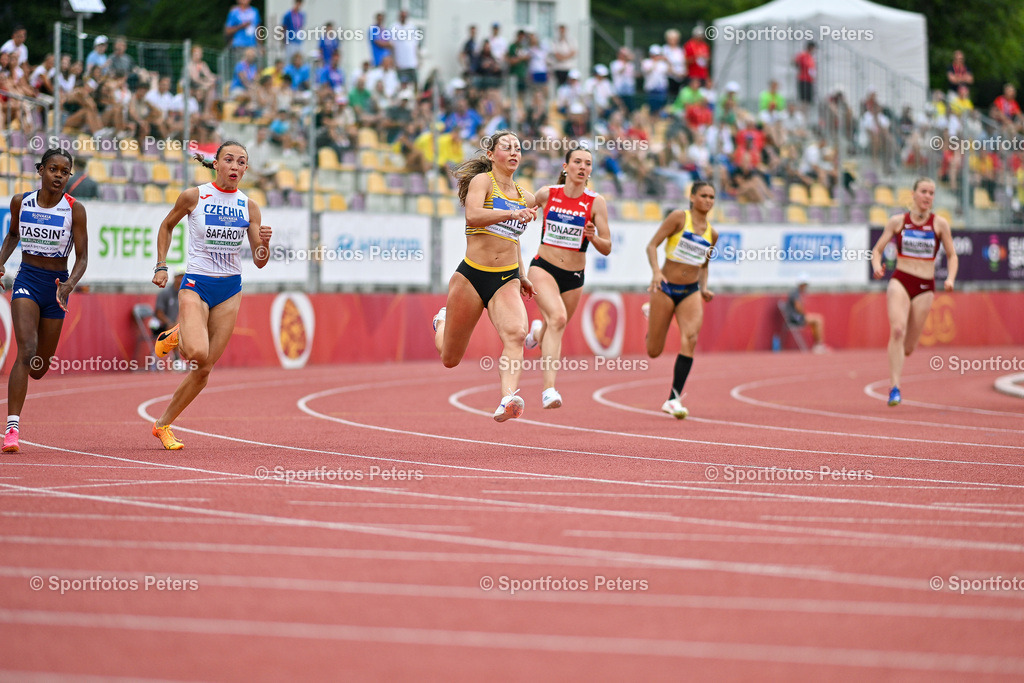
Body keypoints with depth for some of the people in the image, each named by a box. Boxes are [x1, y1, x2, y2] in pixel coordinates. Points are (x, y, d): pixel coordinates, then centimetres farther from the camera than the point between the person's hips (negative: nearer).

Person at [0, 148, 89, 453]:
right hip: (26, 279, -1)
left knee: (39, 369, 10)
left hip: (56, 285, 1)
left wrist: (69, 285, -26)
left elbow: (82, 257, -8)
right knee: (27, 351, -24)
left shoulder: (75, 210, -7)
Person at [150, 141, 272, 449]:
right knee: (198, 353, -27)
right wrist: (161, 266, 4)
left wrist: (264, 243, -17)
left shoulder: (248, 206, 2)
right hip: (196, 285, -3)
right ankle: (175, 338, 10)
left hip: (230, 290, 3)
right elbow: (167, 226, 12)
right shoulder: (194, 196, -6)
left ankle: (163, 425, 18)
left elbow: (259, 261, 5)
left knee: (204, 369, 2)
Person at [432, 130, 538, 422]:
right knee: (450, 359, 9)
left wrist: (522, 275, 28)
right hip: (471, 276, -3)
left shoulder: (526, 198, 14)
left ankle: (508, 401, -43)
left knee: (515, 333, -30)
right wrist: (511, 213, -35)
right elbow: (473, 215, -24)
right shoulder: (482, 180, -3)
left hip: (506, 280, 3)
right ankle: (443, 321, 44)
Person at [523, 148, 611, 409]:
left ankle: (538, 331, 57)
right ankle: (549, 388, -36)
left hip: (573, 277, 2)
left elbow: (607, 249, -7)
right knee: (558, 318, -29)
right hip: (543, 267, -2)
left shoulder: (595, 202, -5)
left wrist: (593, 237, -24)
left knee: (552, 333, 16)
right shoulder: (547, 194, -3)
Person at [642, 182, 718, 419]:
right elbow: (652, 245, -10)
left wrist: (704, 288, 7)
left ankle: (674, 399, -19)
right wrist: (656, 271, -25)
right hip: (666, 288, -3)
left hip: (690, 292, 3)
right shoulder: (679, 217, -7)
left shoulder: (712, 234, 9)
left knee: (690, 338, -23)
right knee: (654, 351, 5)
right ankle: (651, 313, 40)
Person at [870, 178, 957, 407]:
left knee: (908, 347, 2)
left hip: (925, 287, 1)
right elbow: (877, 250, 8)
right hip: (900, 281, -1)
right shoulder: (897, 221, 3)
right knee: (897, 330, -25)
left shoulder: (940, 224, 3)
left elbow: (952, 255, 10)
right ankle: (895, 388, -24)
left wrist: (950, 279, -7)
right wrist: (877, 266, -14)